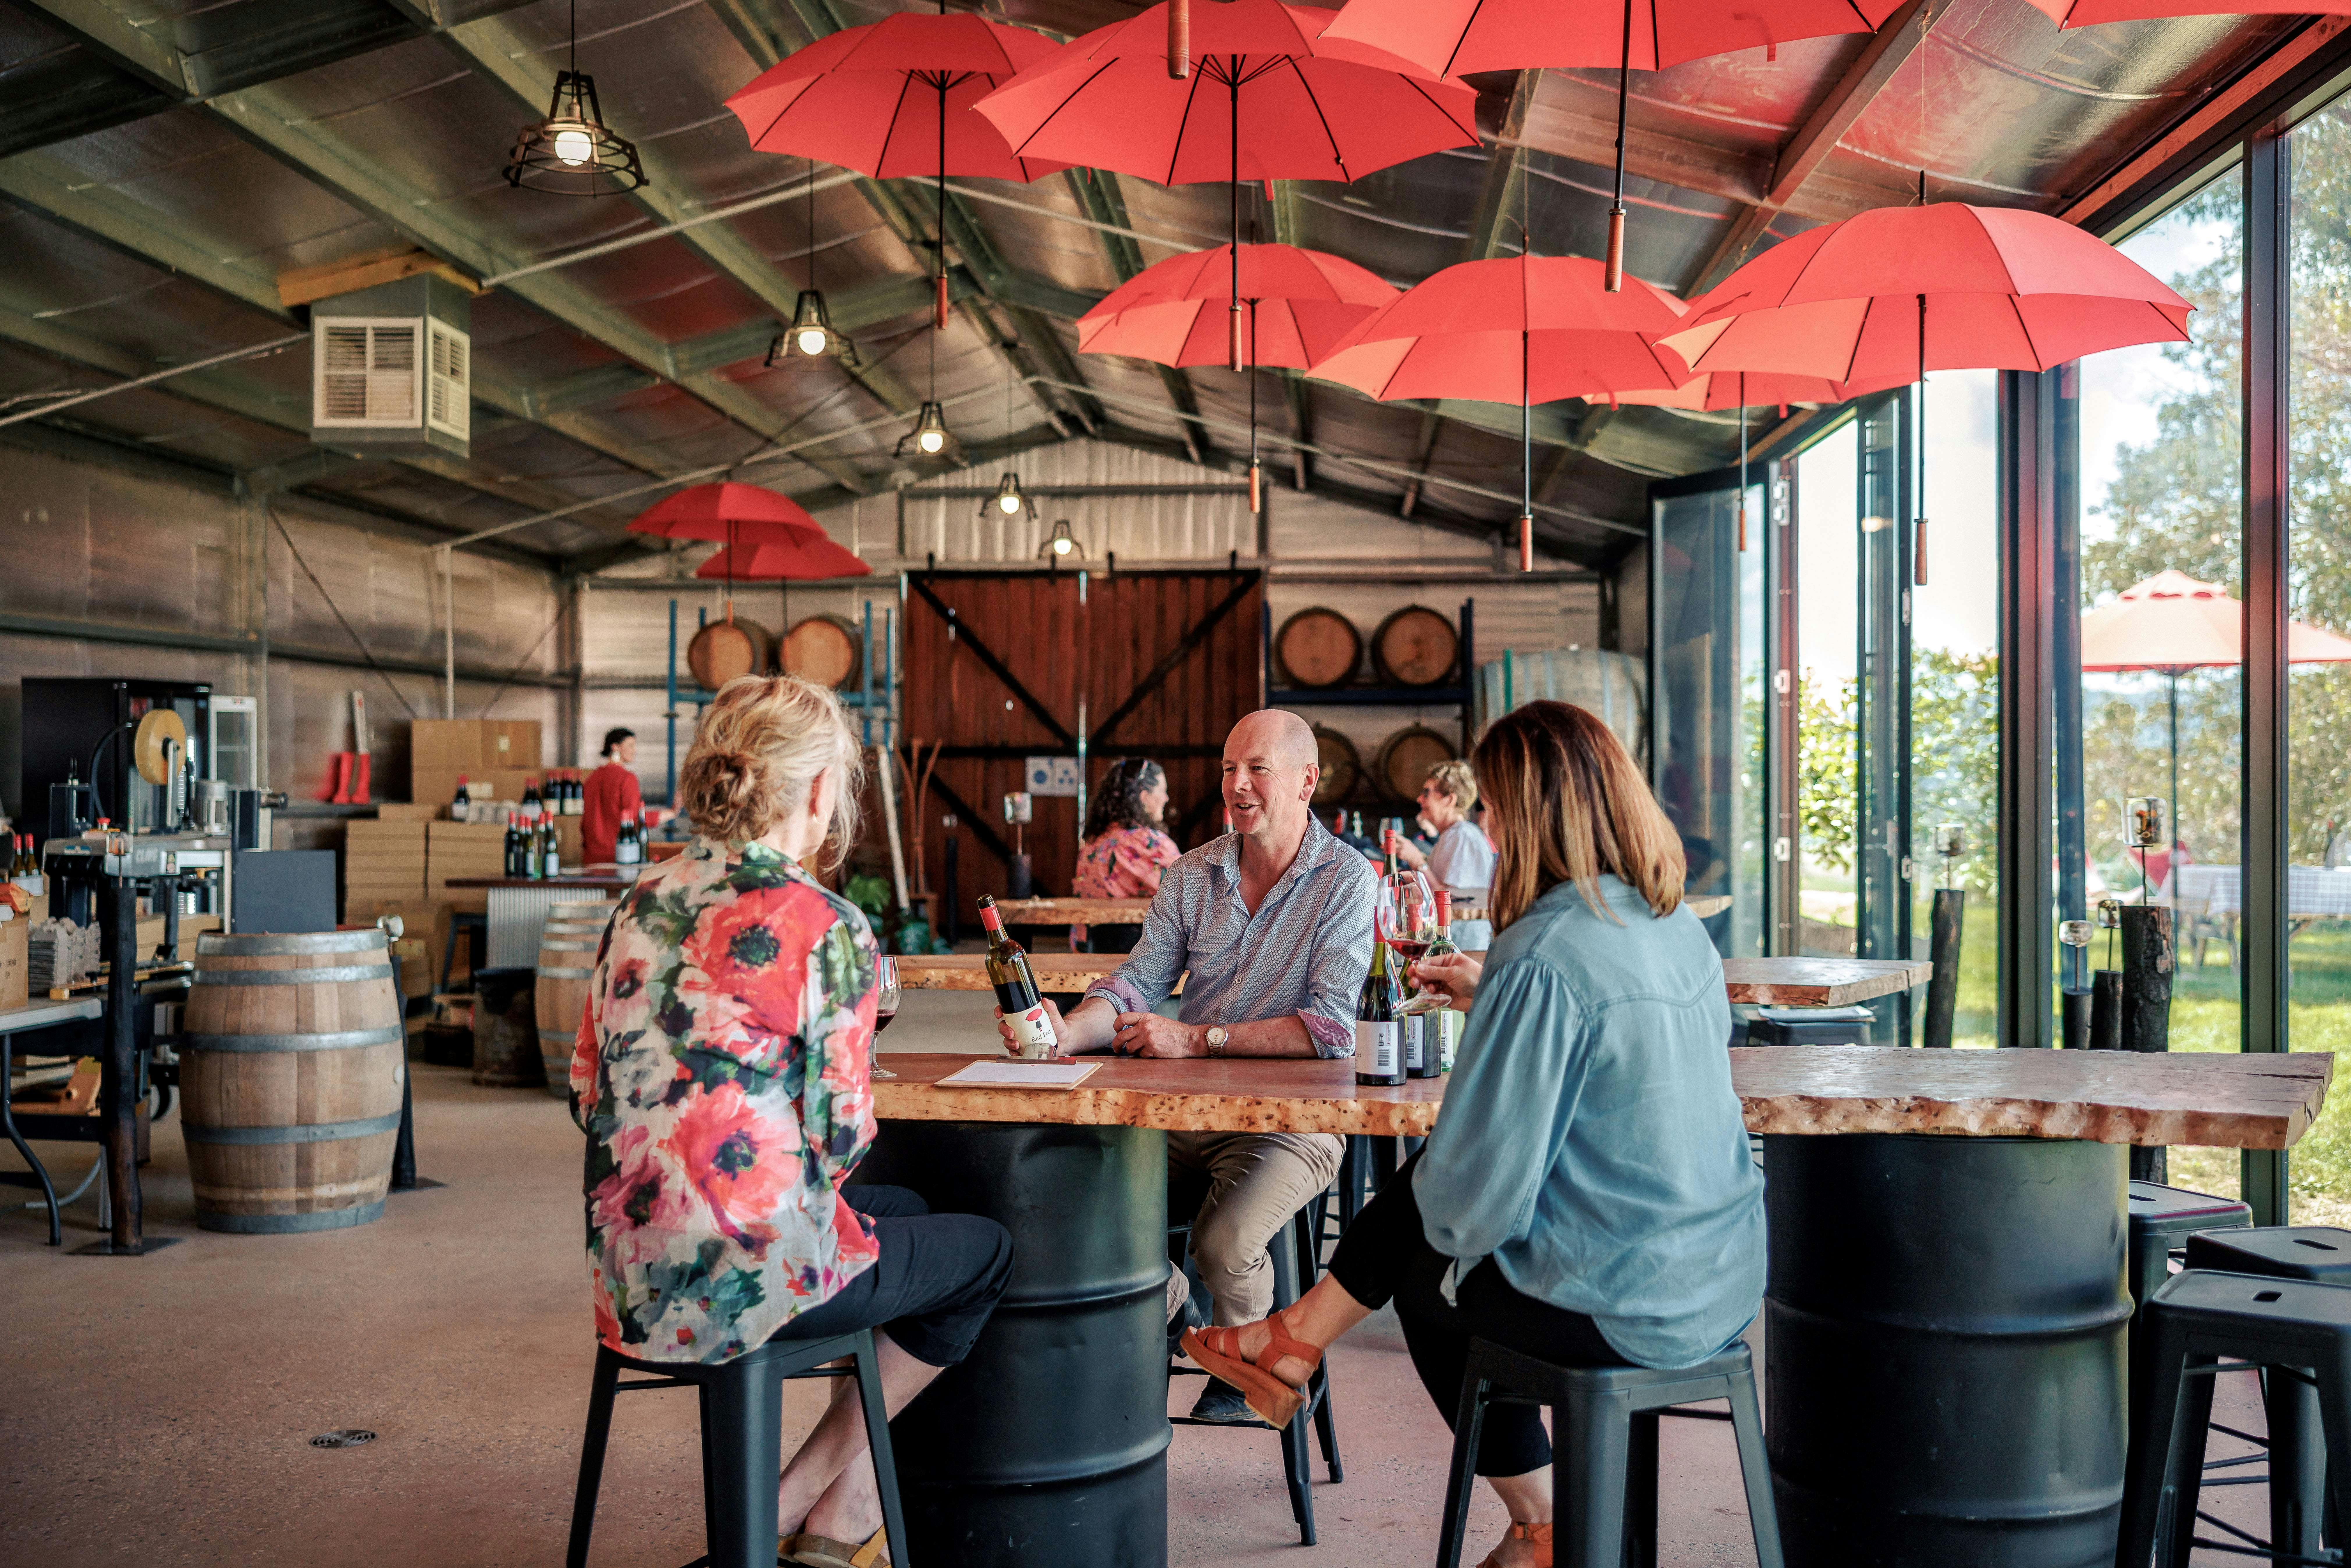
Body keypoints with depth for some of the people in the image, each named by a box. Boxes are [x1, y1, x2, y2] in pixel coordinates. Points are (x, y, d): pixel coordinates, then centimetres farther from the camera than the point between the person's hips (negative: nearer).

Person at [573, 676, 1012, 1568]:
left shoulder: (639, 907, 5)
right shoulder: (824, 925, -15)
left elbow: (588, 1095, 8)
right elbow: (840, 1135, -14)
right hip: (749, 1277, -7)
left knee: (908, 1211, 31)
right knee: (985, 1252, 19)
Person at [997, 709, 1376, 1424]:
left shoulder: (1347, 881, -8)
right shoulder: (1191, 875, 10)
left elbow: (1331, 1028, -18)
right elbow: (1137, 986, 3)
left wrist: (1197, 1037, -23)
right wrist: (1065, 1032, -19)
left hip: (1290, 1116, -5)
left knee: (1222, 1246, -29)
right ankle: (1166, 1313, 18)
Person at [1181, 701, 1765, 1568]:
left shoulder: (1541, 957, -23)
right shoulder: (1678, 925, 3)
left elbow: (1483, 1189, -22)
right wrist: (1489, 998, 17)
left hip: (1624, 1310, -7)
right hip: (1724, 1282, 8)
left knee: (1426, 1273, 22)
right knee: (1428, 1185, 20)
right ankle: (1299, 1340, 33)